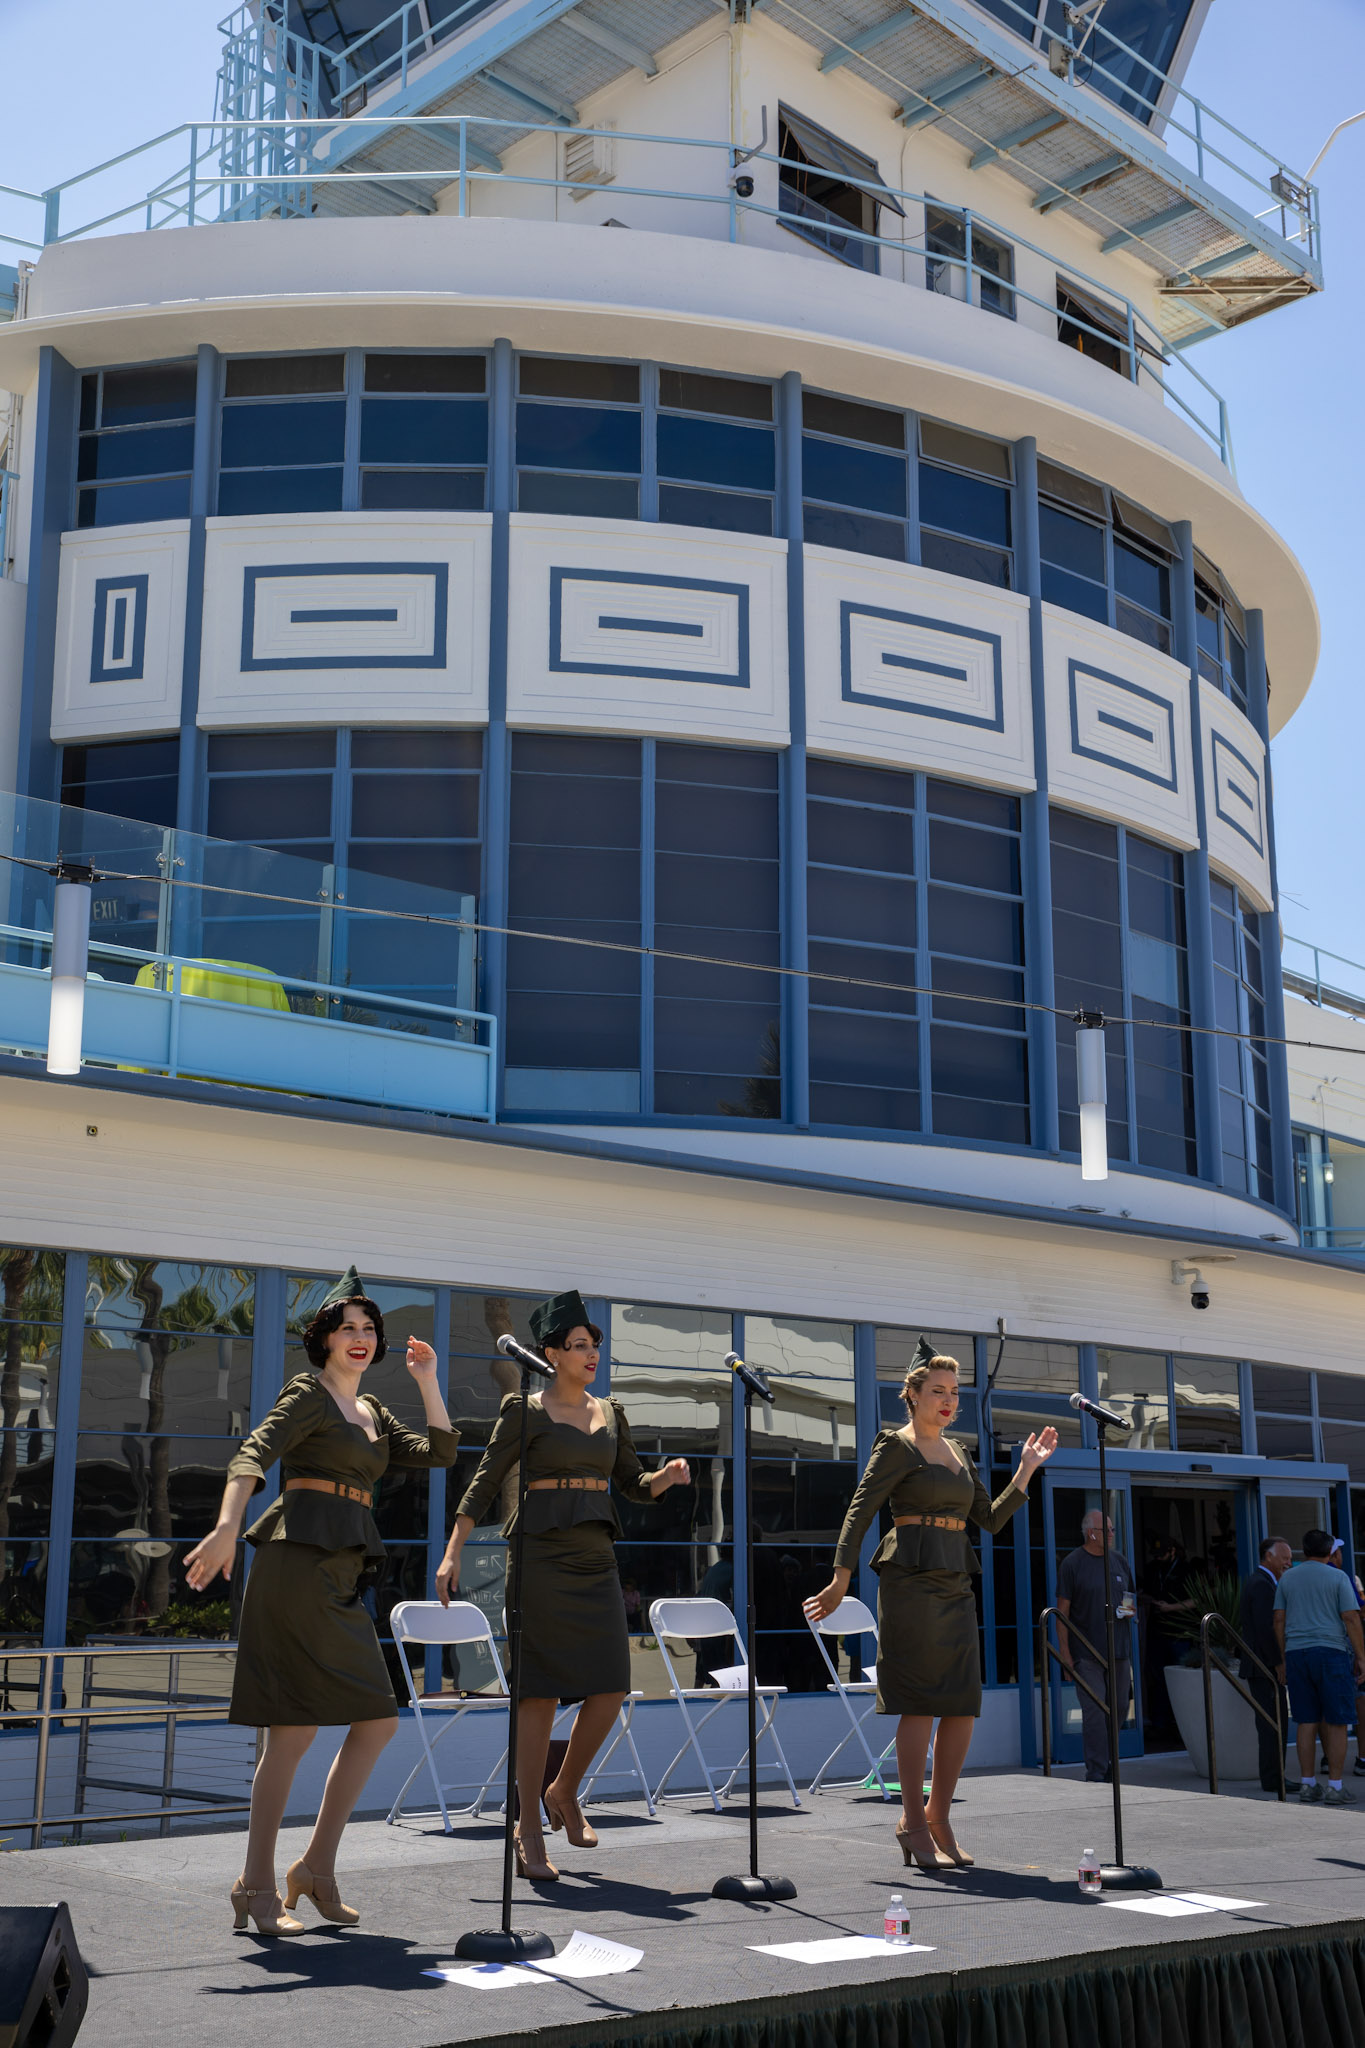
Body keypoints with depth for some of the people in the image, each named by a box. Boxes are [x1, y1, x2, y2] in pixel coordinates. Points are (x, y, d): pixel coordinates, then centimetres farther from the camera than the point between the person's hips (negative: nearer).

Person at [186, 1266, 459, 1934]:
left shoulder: (372, 1411, 21)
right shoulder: (308, 1393, -2)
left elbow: (440, 1452, 16)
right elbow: (252, 1456, -17)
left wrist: (427, 1382, 12)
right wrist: (226, 1530, -32)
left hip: (342, 1575, 8)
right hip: (300, 1560, -8)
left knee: (378, 1721, 6)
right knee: (295, 1727, -7)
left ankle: (316, 1867, 14)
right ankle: (256, 1886, 2)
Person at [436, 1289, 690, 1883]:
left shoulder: (610, 1412, 15)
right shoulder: (526, 1410, -1)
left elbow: (634, 1485, 17)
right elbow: (484, 1483, -1)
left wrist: (669, 1474, -5)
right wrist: (452, 1552, -7)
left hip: (595, 1558, 5)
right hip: (542, 1553, -5)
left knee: (610, 1688, -2)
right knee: (541, 1691, -4)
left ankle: (563, 1791, 22)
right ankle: (529, 1829, 6)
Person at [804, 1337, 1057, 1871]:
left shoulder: (957, 1452, 20)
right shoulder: (897, 1446, -2)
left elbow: (992, 1519, 18)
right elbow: (859, 1512, -8)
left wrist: (1027, 1469, 10)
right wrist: (840, 1579, -15)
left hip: (955, 1586, 7)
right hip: (912, 1581, -7)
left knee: (963, 1706, 3)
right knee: (920, 1701, -7)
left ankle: (938, 1817, 15)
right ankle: (913, 1822, 2)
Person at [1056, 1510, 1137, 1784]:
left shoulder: (1119, 1561, 11)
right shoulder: (1072, 1563, -5)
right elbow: (1062, 1611, -5)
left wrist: (1130, 1609, -1)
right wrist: (1065, 1653, -10)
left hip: (1119, 1650, 5)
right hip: (1087, 1653, -5)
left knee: (1119, 1711, 9)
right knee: (1094, 1713, -9)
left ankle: (1108, 1770, 25)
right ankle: (1096, 1774, -5)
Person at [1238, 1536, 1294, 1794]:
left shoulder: (1256, 1582, 18)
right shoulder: (1262, 1584, -15)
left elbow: (1243, 1623, 23)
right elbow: (1265, 1628, -21)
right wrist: (1278, 1663, -18)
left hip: (1262, 1666, 10)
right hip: (1266, 1666, -10)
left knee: (1272, 1723, 11)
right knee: (1274, 1722, -9)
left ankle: (1272, 1776, 14)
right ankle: (1273, 1779, -8)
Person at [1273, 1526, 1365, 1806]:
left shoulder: (1287, 1578, 10)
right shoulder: (1338, 1577, -2)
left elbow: (1279, 1620, 7)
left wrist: (1285, 1658, 13)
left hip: (1296, 1654, 4)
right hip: (1331, 1652, -4)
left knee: (1307, 1722, 8)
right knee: (1336, 1722, 1)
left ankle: (1307, 1784, 7)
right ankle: (1335, 1788, -1)